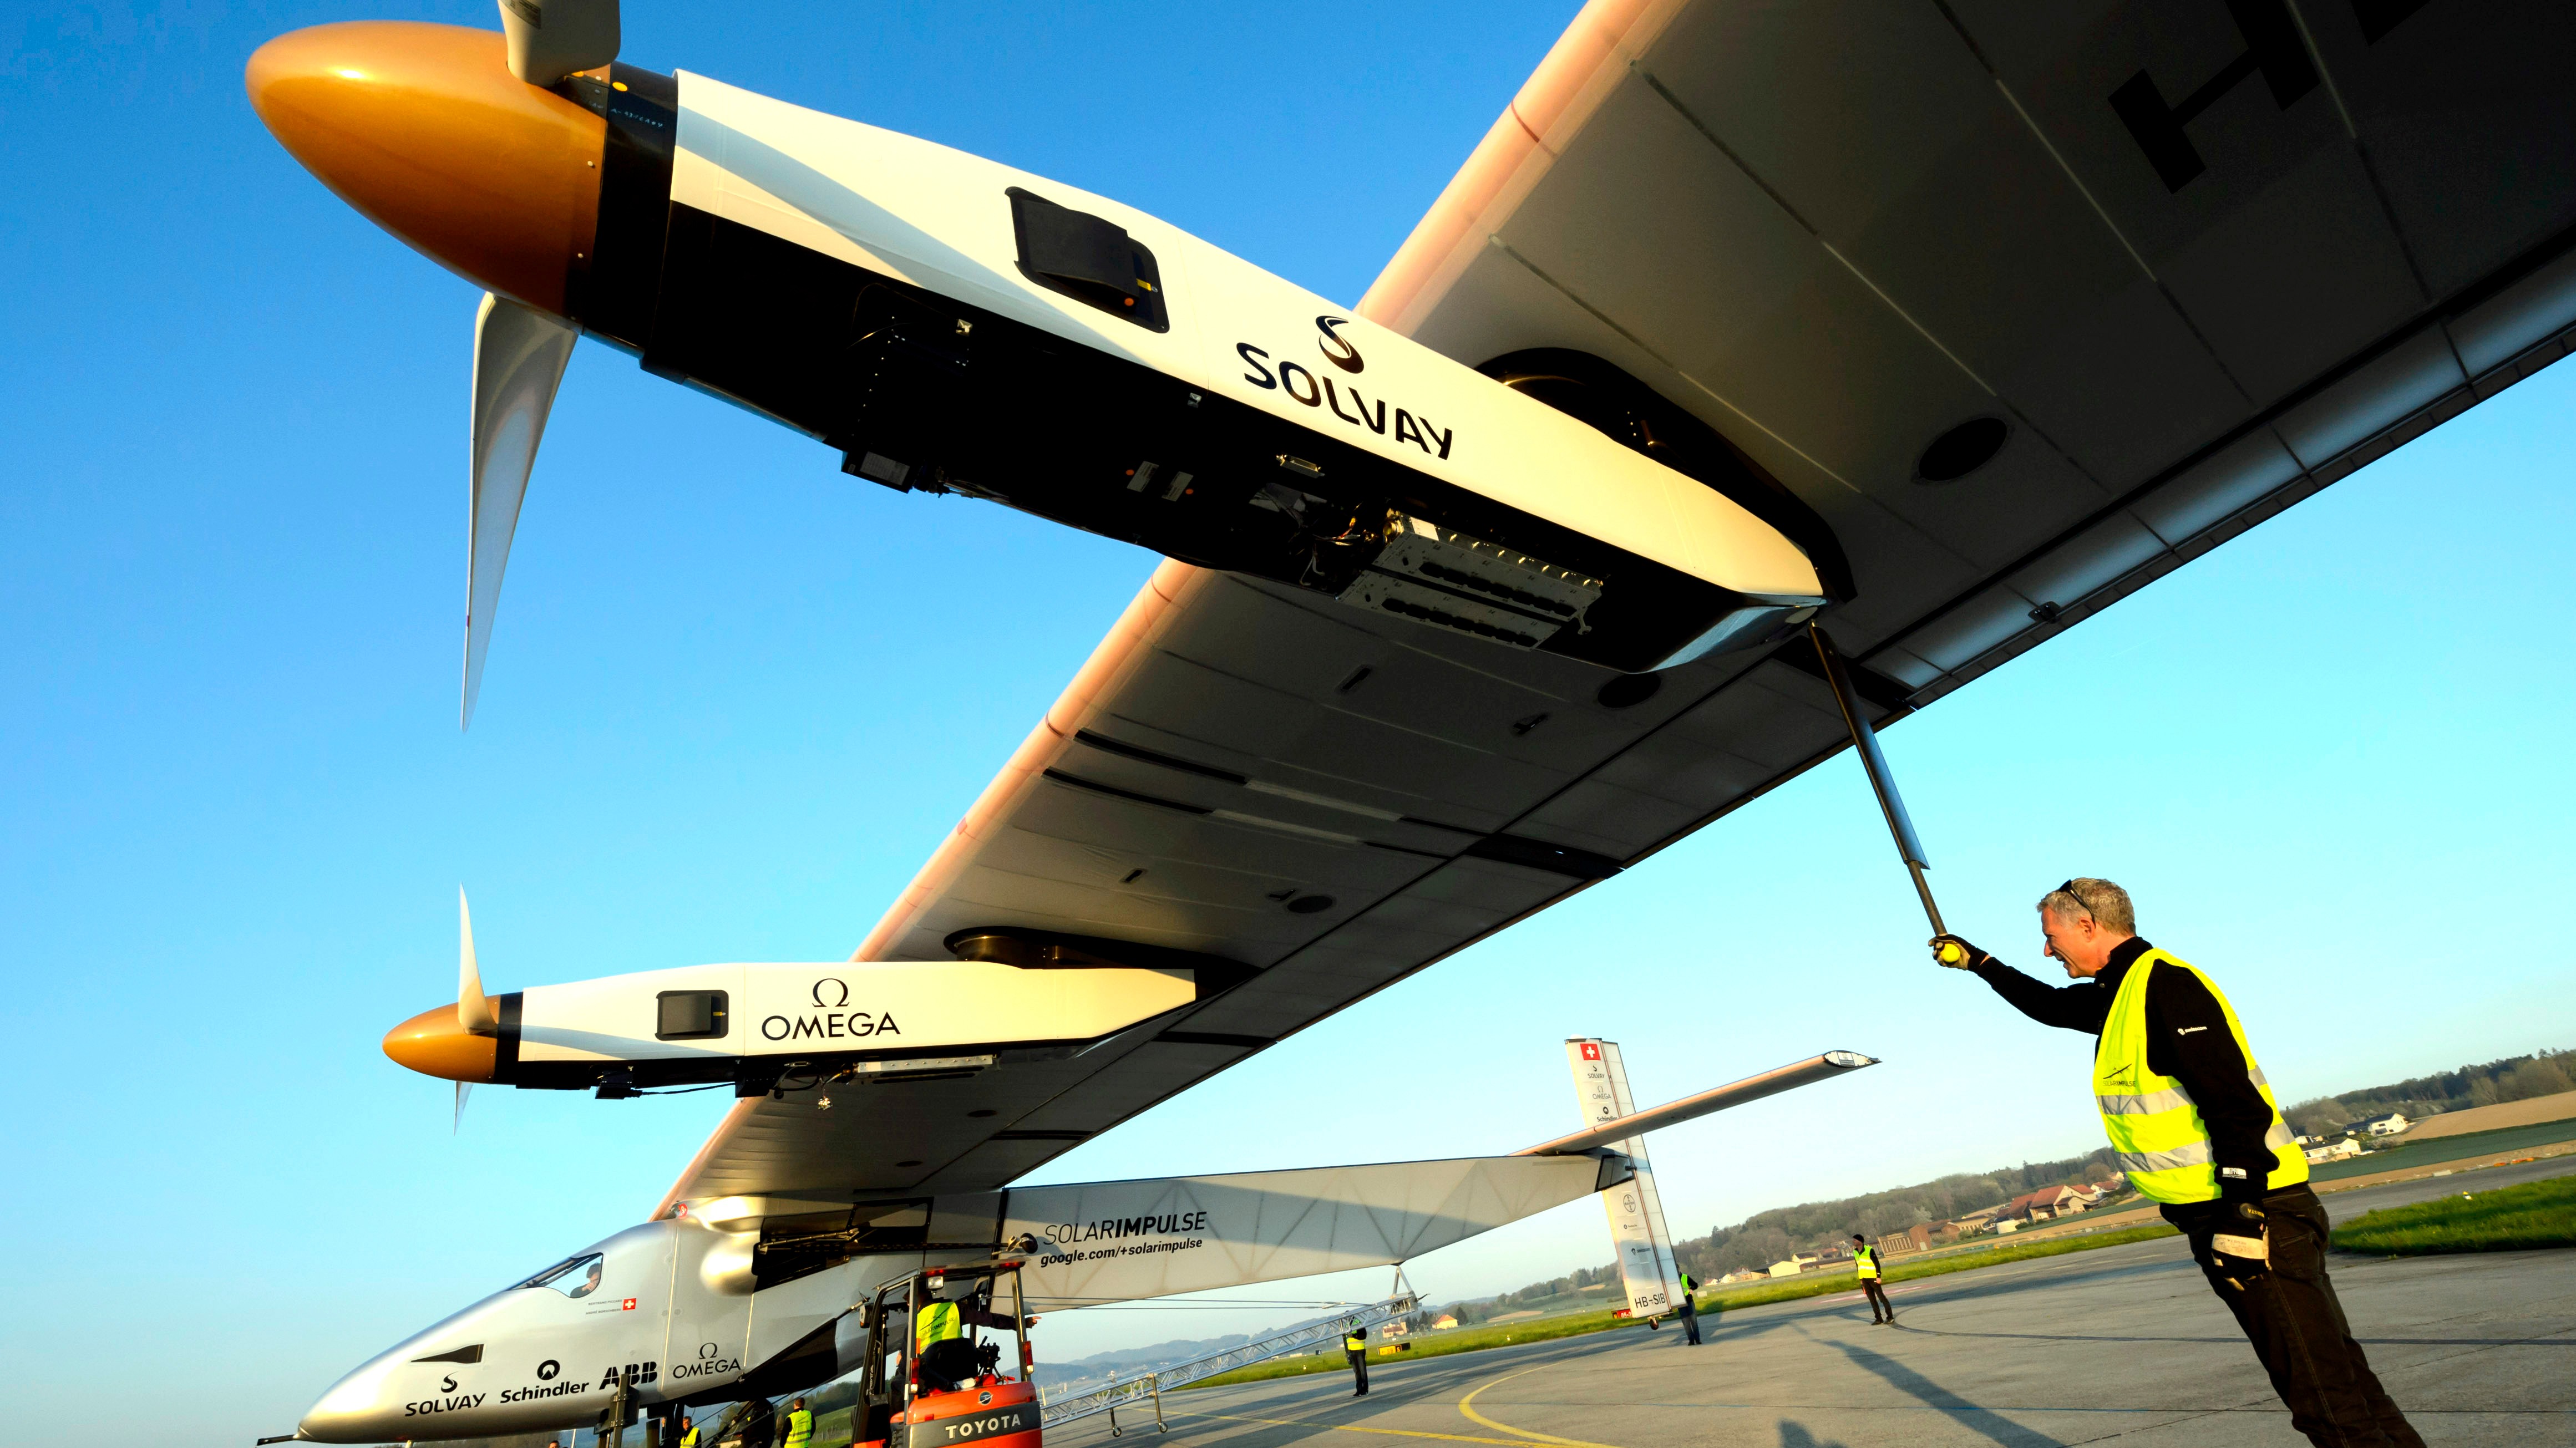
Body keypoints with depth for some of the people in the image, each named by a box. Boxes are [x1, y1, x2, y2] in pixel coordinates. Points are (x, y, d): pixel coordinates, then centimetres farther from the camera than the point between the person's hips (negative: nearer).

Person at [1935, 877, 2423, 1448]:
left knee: (2327, 1393, -7)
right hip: (2232, 1212, 10)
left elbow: (2237, 1107, -22)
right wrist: (1980, 963, 36)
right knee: (2332, 1377, 14)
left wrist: (2241, 1217, -23)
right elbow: (2051, 1005, 34)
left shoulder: (2166, 984, -16)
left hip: (2253, 1213, -10)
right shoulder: (2122, 992, 14)